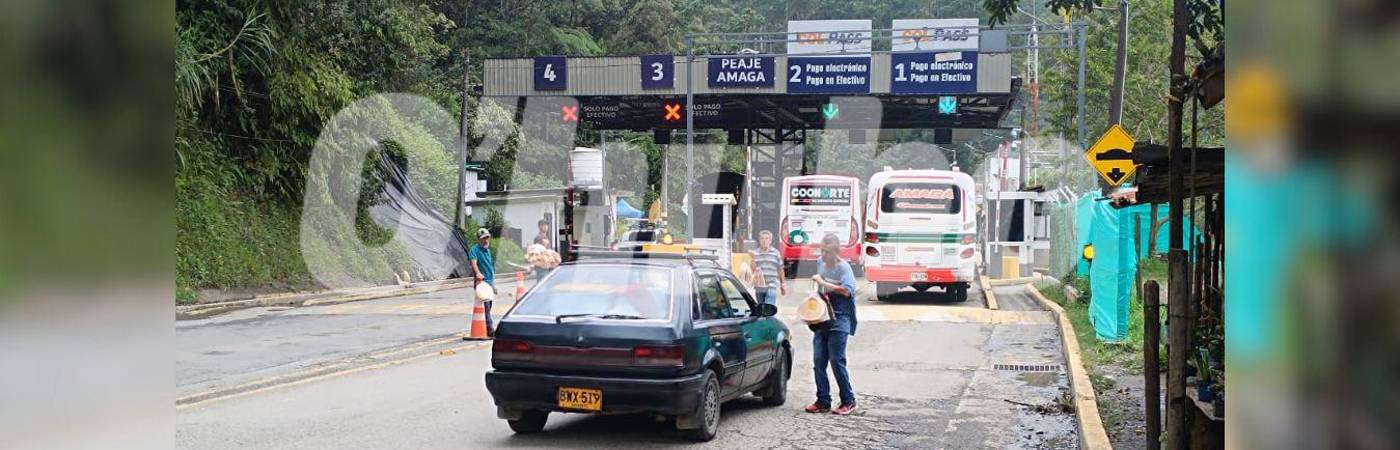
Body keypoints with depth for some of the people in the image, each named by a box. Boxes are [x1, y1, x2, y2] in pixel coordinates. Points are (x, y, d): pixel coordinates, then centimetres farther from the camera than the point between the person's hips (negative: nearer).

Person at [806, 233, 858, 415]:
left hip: (839, 319, -7)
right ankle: (823, 401, 9)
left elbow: (846, 290, -27)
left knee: (837, 360, -9)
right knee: (818, 361, 3)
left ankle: (848, 401, 1)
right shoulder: (820, 262, 11)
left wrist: (823, 283, -22)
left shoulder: (843, 267, -11)